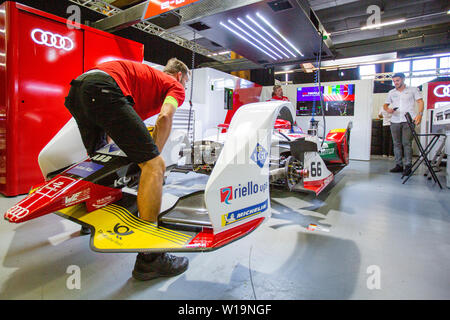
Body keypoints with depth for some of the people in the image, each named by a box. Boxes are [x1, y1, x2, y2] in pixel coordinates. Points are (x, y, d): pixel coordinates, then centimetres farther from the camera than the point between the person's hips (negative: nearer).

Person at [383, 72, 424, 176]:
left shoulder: (413, 90, 9)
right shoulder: (391, 92, 18)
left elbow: (420, 102, 3)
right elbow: (385, 105, 21)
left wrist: (419, 114, -13)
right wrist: (387, 109, -4)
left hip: (408, 121, -4)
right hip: (395, 121, 4)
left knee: (407, 143, -11)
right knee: (397, 144, 4)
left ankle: (408, 166, -8)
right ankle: (399, 165, 10)